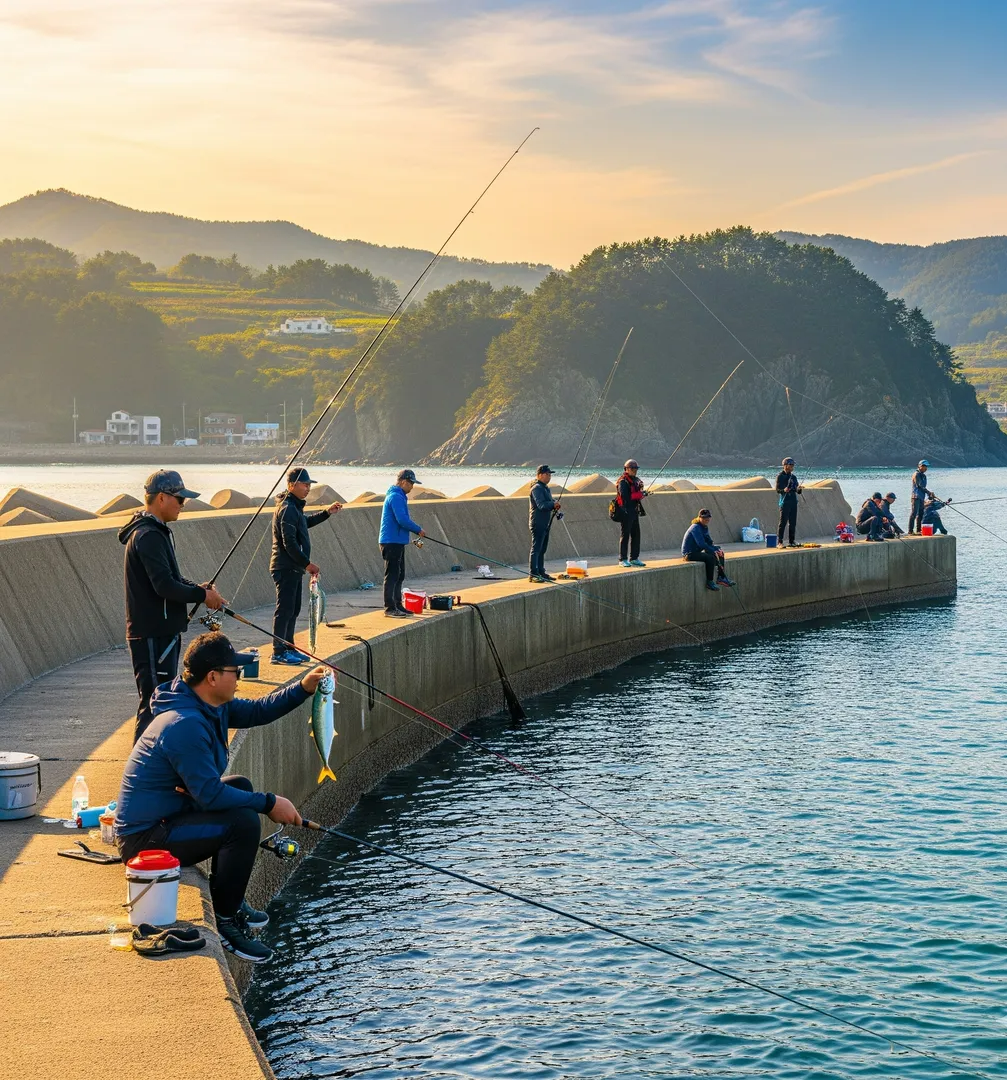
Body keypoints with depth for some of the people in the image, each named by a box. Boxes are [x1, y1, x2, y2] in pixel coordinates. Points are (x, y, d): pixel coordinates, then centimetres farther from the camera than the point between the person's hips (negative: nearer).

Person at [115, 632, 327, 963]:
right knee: (243, 822, -22)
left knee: (240, 787, 18)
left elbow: (256, 711, 18)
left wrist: (303, 688, 6)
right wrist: (269, 803, -19)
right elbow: (210, 794, -27)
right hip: (145, 839, -11)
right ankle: (227, 922, -7)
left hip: (165, 816, 11)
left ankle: (230, 901, 21)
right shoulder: (185, 725, -26)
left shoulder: (210, 706, 5)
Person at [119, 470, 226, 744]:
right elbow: (165, 586, -25)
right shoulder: (148, 536, -18)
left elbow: (170, 576, 23)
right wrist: (202, 595, -13)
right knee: (153, 703, -9)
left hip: (163, 631, 11)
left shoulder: (155, 531, 16)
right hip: (153, 635, -11)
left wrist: (197, 588, 5)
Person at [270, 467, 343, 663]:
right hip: (286, 568, -11)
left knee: (293, 610, 15)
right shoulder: (287, 509, -17)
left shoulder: (294, 507, 15)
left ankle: (288, 648, 23)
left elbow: (305, 522, 37)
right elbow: (289, 542, -22)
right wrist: (307, 563, -18)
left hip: (294, 568, 11)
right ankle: (278, 652, -5)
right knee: (285, 609, -8)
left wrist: (327, 513, 30)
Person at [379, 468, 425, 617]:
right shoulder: (396, 497, -17)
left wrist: (416, 531, 11)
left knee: (399, 575, 16)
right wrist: (418, 530, -13)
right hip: (391, 542, -11)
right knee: (392, 575, -7)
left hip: (397, 542, 11)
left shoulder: (399, 496, 17)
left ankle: (397, 606, 23)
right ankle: (390, 608, -5)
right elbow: (402, 520, -24)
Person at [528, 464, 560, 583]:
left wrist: (555, 504, 1)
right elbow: (541, 505, -23)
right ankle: (533, 574, -10)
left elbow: (549, 501, 21)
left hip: (545, 524, 10)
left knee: (542, 549, 14)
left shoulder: (545, 488, 17)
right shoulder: (536, 488, -14)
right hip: (538, 523, -10)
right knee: (536, 549, -10)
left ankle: (541, 572, 20)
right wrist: (554, 504, -26)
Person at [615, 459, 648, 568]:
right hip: (625, 512, -8)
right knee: (625, 535, -6)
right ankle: (622, 560, -2)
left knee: (636, 534, 10)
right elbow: (625, 496, -24)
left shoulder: (635, 481, 17)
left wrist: (642, 494, -4)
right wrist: (640, 494, -22)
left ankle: (634, 558, 17)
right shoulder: (623, 482, -11)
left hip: (634, 512, 9)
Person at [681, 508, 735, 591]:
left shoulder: (705, 527, 11)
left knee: (720, 555, 9)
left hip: (697, 552, 10)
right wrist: (714, 551, -22)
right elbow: (701, 544, -27)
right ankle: (709, 582, -20)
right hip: (689, 554, -10)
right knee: (710, 558, -29)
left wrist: (717, 549, -5)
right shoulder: (696, 528, -19)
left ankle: (721, 577, 11)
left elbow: (709, 542, 14)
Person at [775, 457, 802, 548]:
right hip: (784, 502, -6)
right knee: (783, 522, -9)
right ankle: (779, 542, -7)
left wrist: (799, 489, -6)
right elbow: (777, 490, -8)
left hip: (793, 502, 6)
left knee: (793, 523, 6)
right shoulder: (780, 477, -2)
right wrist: (784, 490, -28)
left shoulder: (793, 477, 16)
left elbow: (798, 491, 17)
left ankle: (792, 541, 12)